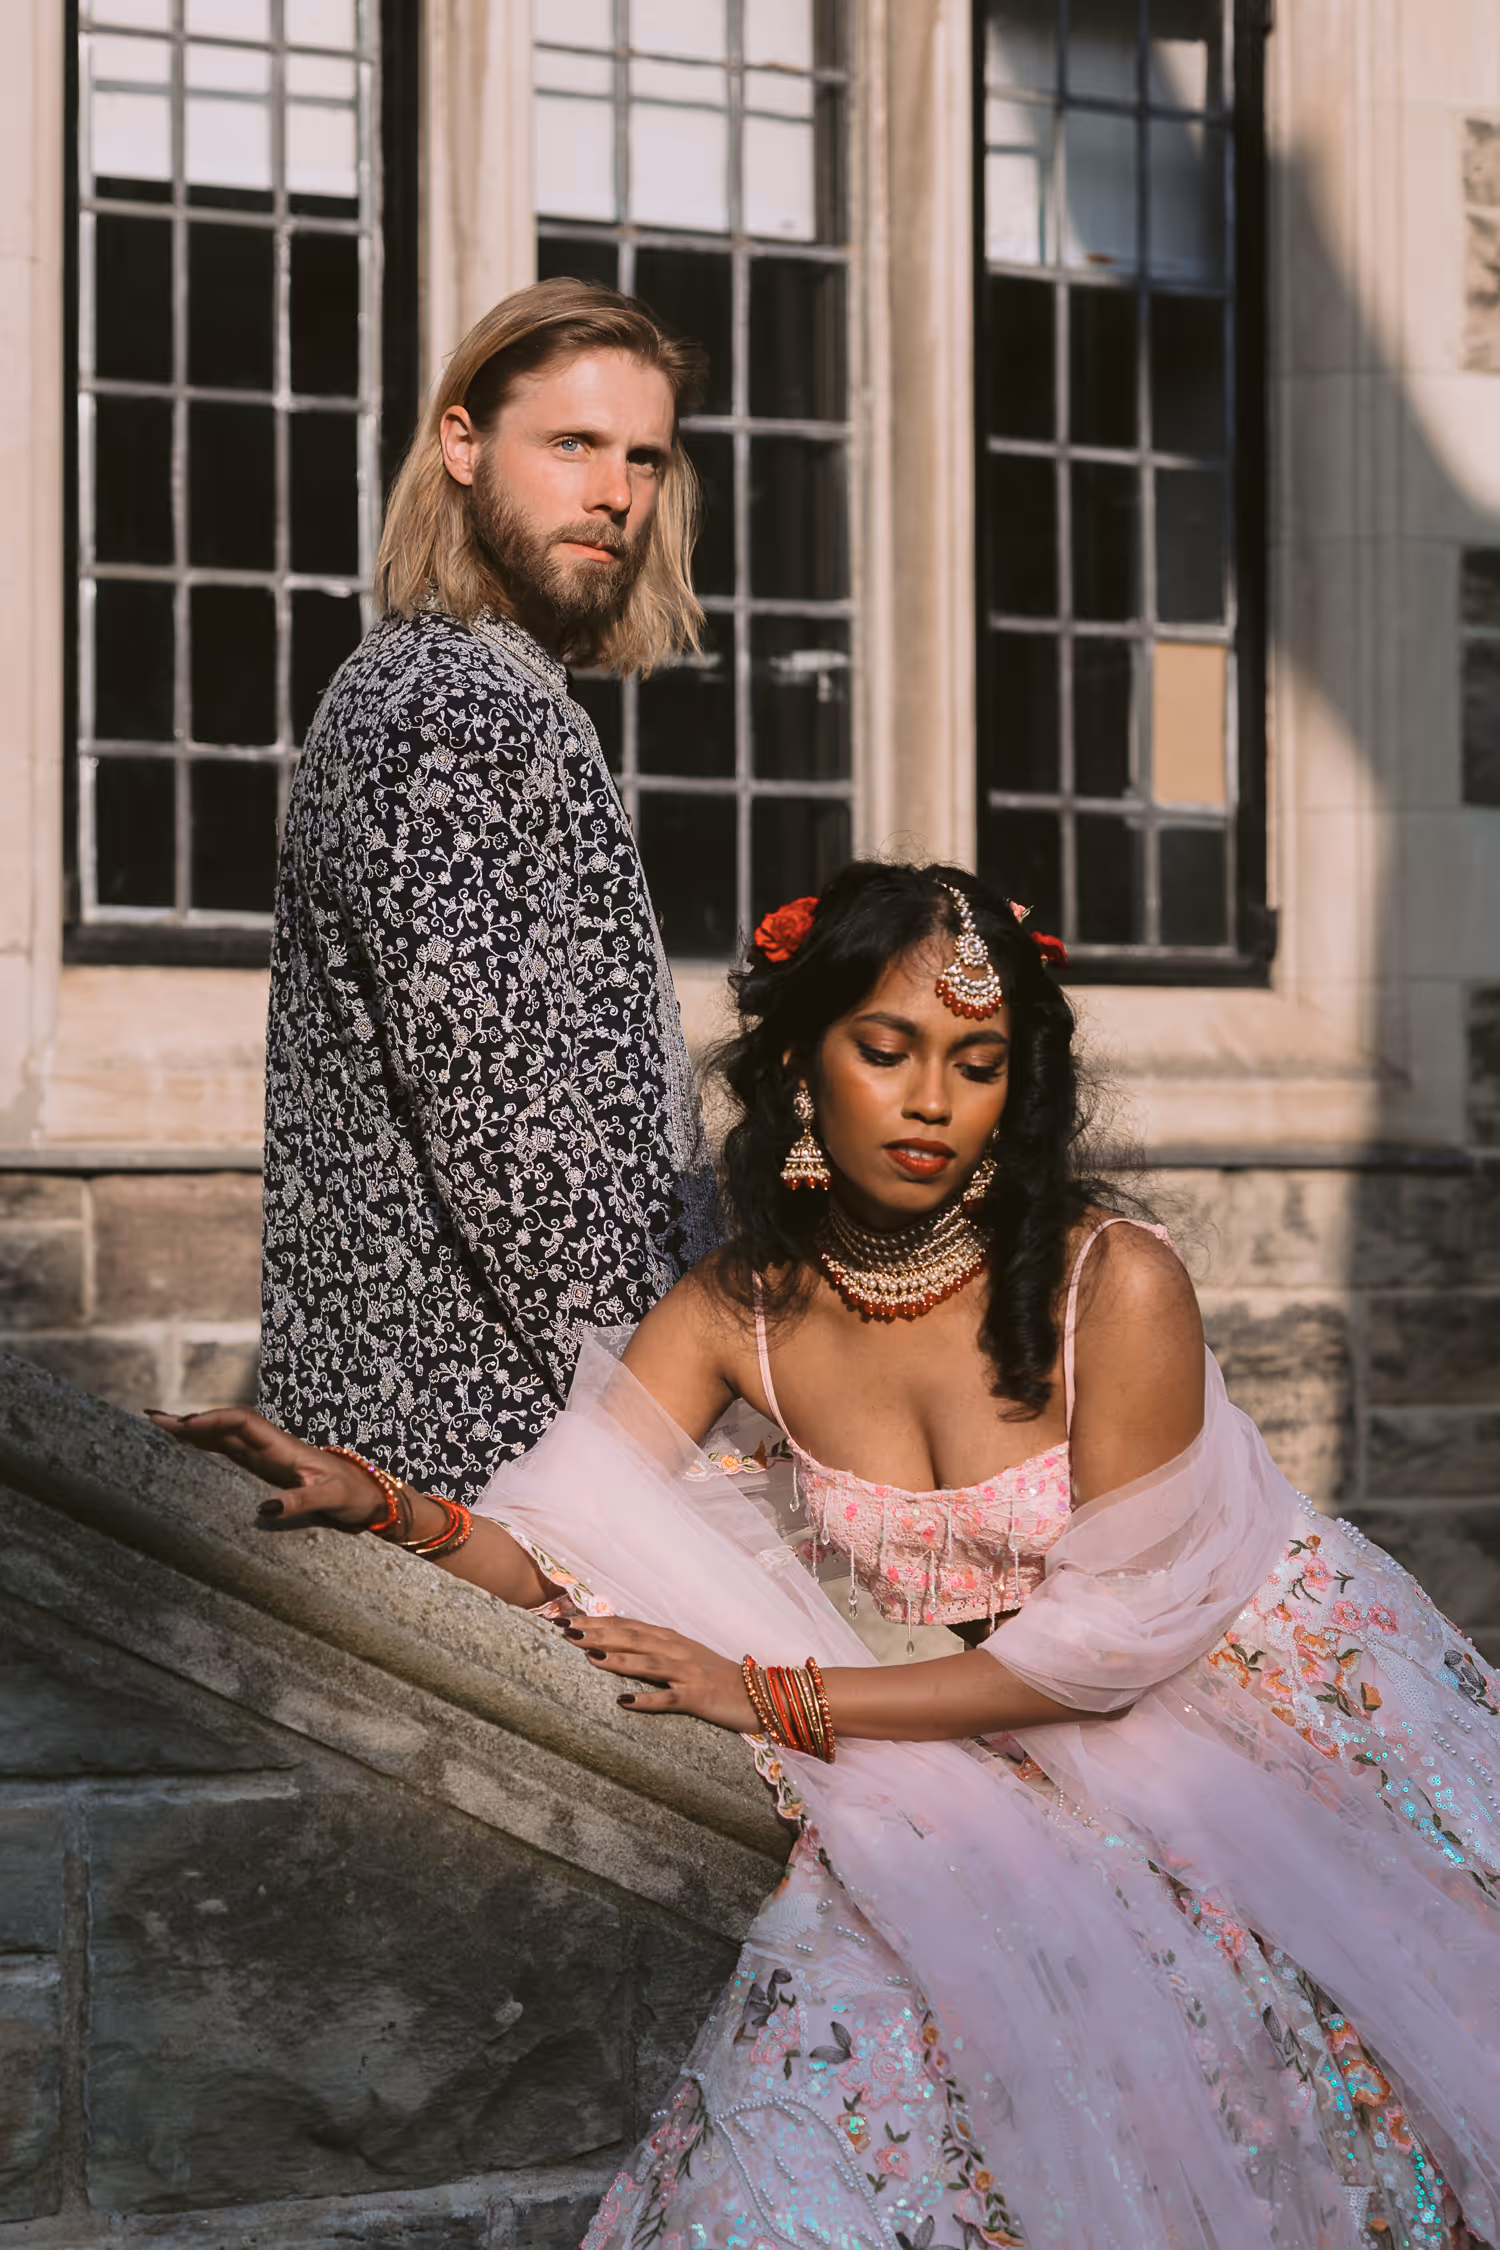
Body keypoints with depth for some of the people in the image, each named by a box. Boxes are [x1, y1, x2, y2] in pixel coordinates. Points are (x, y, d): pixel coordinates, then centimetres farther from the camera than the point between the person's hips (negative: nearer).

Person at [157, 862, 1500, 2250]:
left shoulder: (1113, 1281, -19)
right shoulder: (740, 1312, -6)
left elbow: (1109, 1639, -18)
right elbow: (544, 1559, -10)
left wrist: (768, 1695, -18)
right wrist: (377, 1503, -31)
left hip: (1268, 1707, -2)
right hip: (1008, 1763, 2)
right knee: (850, 2001, -23)